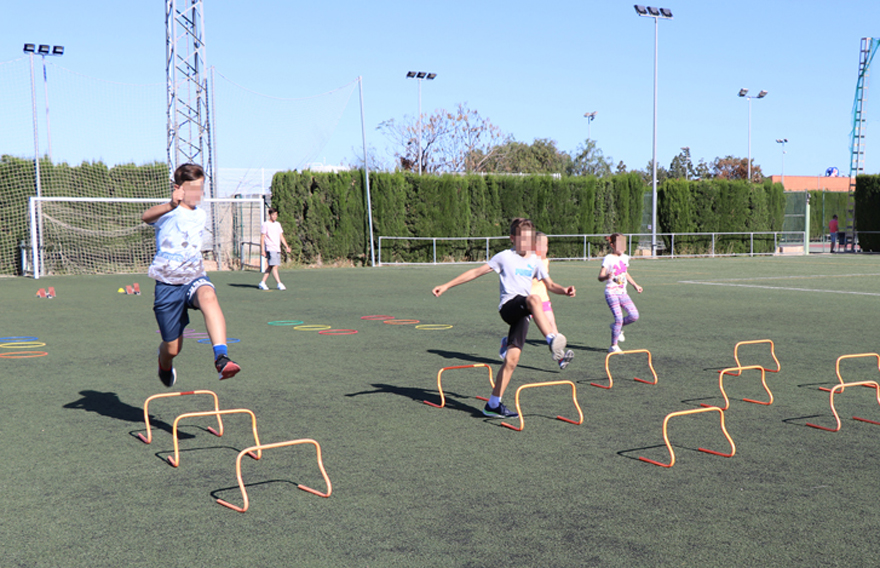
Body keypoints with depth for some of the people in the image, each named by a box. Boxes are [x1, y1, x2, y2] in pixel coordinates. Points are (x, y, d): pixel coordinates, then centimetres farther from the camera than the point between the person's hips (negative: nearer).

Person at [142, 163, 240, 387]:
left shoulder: (201, 215, 11)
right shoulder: (167, 212, -8)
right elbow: (147, 217, -33)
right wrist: (171, 205, -48)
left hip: (194, 277, 3)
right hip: (167, 283, -3)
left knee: (208, 297, -36)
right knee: (173, 348, 2)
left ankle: (221, 358, -48)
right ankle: (164, 362, 41)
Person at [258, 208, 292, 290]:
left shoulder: (278, 224, 16)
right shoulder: (265, 225, -3)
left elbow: (281, 237, 21)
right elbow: (262, 238, -5)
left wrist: (287, 247, 14)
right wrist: (262, 250, -11)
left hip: (277, 249, 7)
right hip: (270, 249, -7)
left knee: (270, 267, 7)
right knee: (274, 266, -10)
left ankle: (262, 283, 14)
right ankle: (279, 284, -11)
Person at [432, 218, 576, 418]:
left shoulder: (535, 261, 19)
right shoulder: (505, 257, 5)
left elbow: (550, 285, 27)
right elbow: (476, 272, 7)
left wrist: (564, 290, 3)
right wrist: (447, 285, 5)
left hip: (523, 314, 4)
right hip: (508, 306, -4)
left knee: (512, 357, -6)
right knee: (534, 299, -36)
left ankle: (493, 404, 4)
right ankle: (553, 344, -49)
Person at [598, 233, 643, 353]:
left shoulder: (625, 258, 11)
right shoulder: (608, 259, -9)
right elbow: (600, 277, -15)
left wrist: (635, 285, 32)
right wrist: (607, 277, -37)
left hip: (623, 292, 6)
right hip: (611, 292, -6)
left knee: (634, 315, -6)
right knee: (619, 318, -14)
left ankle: (617, 327, 22)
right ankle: (613, 346, -1)